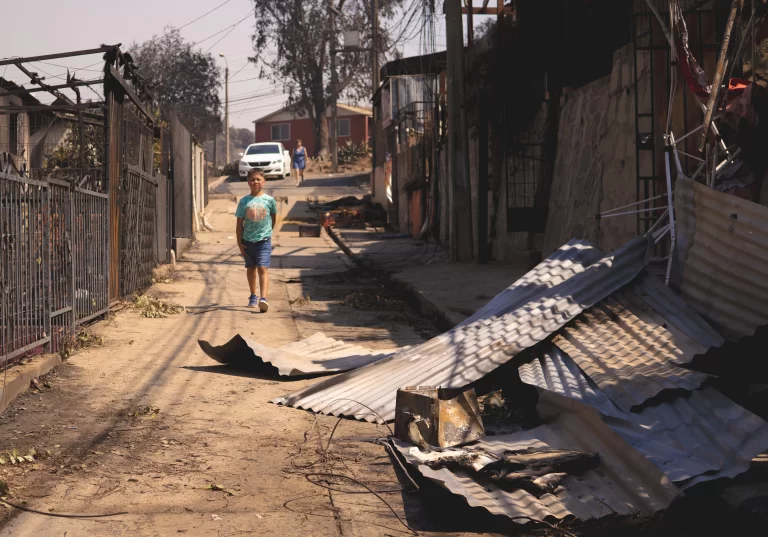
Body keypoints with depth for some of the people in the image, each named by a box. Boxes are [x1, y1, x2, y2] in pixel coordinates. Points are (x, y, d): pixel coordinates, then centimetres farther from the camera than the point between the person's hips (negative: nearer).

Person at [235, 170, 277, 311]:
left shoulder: (269, 200, -4)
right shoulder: (244, 202, -2)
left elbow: (274, 217, 14)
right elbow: (239, 224, 1)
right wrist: (239, 242, -2)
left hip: (264, 240, -2)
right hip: (248, 241, 2)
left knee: (263, 268, -14)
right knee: (251, 268, 16)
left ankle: (263, 298, -24)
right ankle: (253, 296, 32)